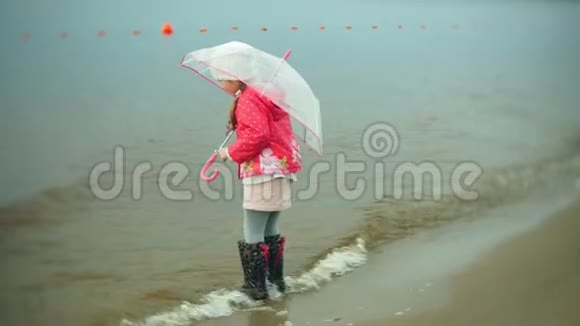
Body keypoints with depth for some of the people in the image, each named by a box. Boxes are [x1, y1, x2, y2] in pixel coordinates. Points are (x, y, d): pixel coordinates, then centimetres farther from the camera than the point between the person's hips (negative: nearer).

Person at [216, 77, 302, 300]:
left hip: (263, 173, -10)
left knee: (253, 234, -3)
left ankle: (256, 286, 1)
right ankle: (276, 280, 25)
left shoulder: (248, 100, -12)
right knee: (270, 230, 19)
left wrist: (230, 153, -10)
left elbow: (258, 135, -22)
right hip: (281, 170, 10)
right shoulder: (267, 95, 17)